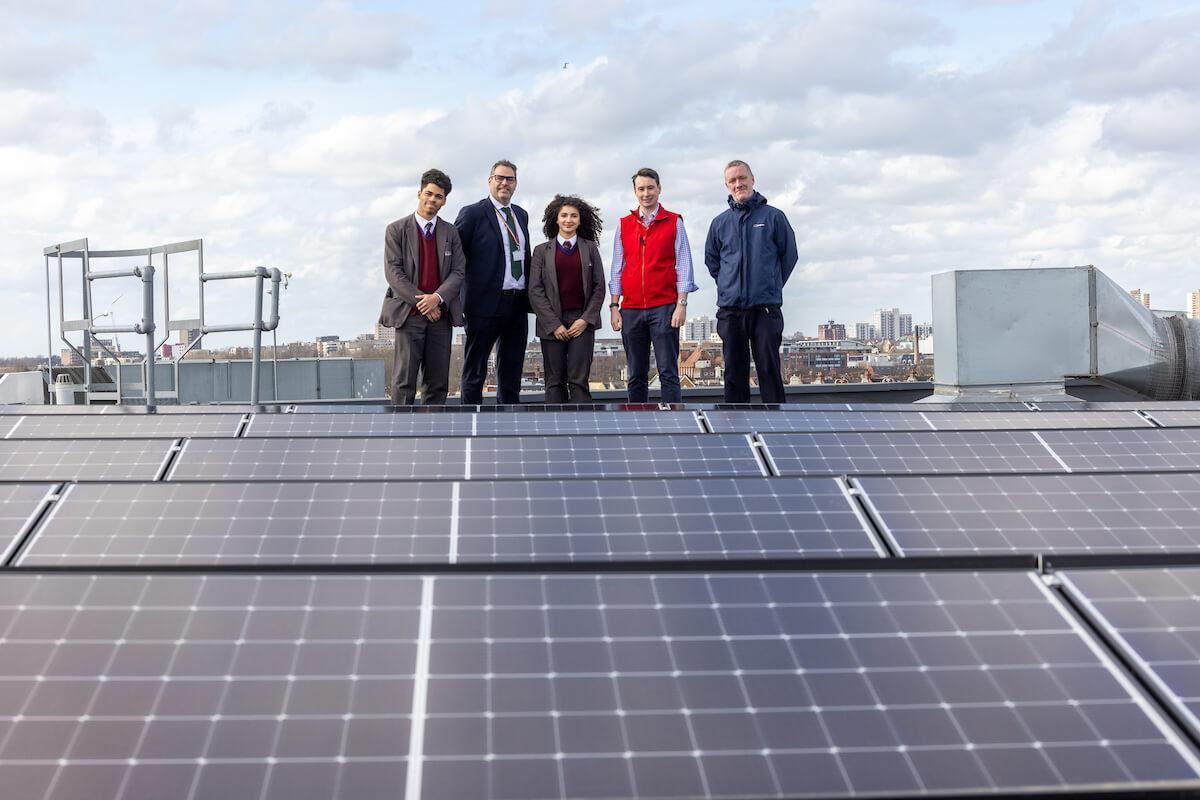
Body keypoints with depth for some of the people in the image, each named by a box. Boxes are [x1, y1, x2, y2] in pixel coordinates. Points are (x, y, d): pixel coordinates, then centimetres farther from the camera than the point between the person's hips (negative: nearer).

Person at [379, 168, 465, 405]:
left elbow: (458, 272, 5)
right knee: (404, 381, -7)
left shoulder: (451, 232, 12)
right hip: (409, 314, -3)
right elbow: (393, 272, -4)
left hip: (441, 314, 3)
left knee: (438, 383, 4)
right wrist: (421, 301, -13)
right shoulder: (397, 230, 3)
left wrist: (437, 297, -13)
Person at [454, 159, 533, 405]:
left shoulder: (521, 215, 15)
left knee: (511, 371, 12)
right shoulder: (472, 213, -5)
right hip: (486, 302, -6)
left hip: (518, 303, 7)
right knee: (475, 372, 1)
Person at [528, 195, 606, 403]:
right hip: (551, 323, 0)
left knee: (578, 380, -7)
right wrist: (554, 324, -7)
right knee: (554, 382, 1)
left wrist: (586, 319, -5)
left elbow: (599, 286, 6)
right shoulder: (542, 251, 6)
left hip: (582, 321, 0)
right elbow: (535, 290, 1)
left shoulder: (590, 248, 9)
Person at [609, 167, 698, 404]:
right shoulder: (624, 225, 13)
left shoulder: (674, 222, 5)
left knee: (668, 373, -6)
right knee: (636, 376, 5)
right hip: (631, 311, 3)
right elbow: (617, 269, 13)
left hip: (664, 309, -3)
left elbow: (683, 266, 2)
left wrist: (682, 304, -7)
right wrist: (614, 307, 6)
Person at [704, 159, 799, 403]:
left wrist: (772, 286, 9)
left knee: (769, 369, -3)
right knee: (734, 371, 6)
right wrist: (729, 285, 13)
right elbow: (711, 260, 21)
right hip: (730, 308, 3)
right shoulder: (720, 222, 9)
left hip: (766, 307, -3)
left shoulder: (773, 216, 2)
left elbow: (789, 254, 8)